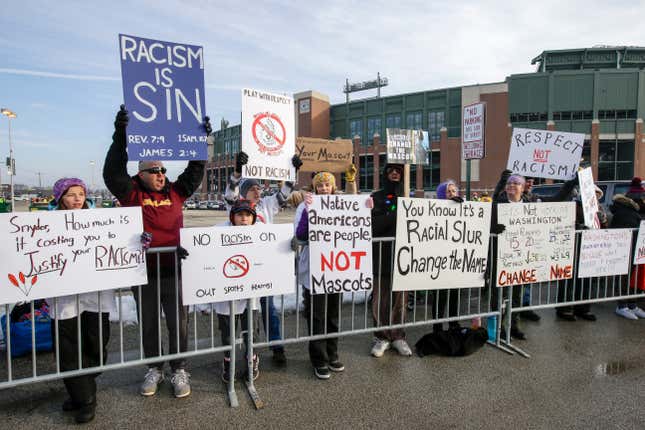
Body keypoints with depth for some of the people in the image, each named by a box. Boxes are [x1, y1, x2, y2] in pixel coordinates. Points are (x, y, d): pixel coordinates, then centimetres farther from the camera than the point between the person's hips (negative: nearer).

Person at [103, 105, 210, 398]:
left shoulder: (175, 192, 6)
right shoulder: (132, 194, -2)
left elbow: (195, 170, 5)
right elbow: (113, 172, -15)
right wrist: (120, 135, -22)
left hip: (174, 270, 1)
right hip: (143, 272, -1)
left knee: (178, 323, 8)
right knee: (148, 324, 14)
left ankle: (179, 370, 23)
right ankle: (154, 369, 31)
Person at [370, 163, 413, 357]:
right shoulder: (377, 197, 4)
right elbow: (374, 225, -9)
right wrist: (396, 214, -17)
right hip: (382, 255, -2)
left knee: (400, 298, 7)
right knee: (381, 299, 2)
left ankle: (398, 337, 20)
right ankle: (382, 337, 16)